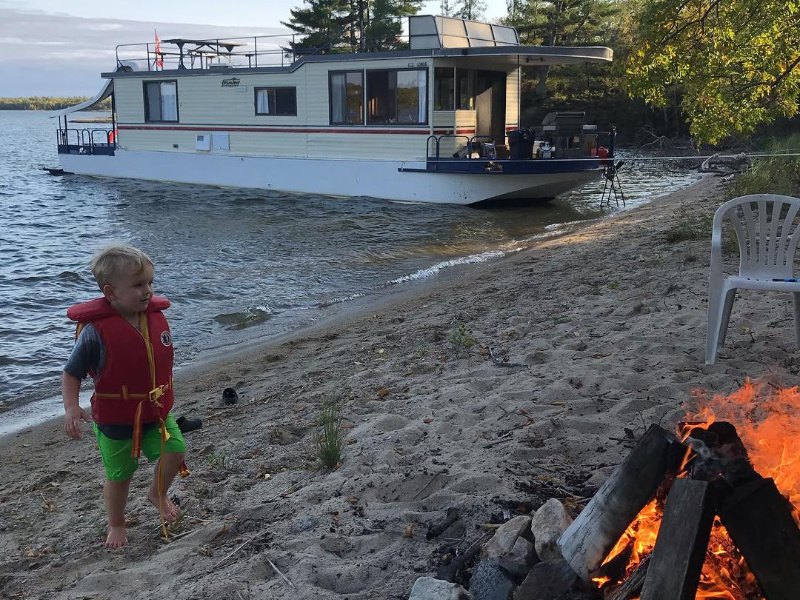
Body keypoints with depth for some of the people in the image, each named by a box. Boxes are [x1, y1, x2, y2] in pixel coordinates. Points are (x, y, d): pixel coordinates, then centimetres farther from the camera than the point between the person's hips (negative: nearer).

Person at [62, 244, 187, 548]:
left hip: (155, 410, 4)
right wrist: (71, 408, -29)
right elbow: (71, 373, -15)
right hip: (115, 420, -4)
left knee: (175, 450, -10)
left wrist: (164, 398, 17)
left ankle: (157, 493, 22)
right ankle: (116, 524, 38)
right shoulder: (95, 330, -25)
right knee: (119, 474, 11)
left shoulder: (156, 317, -9)